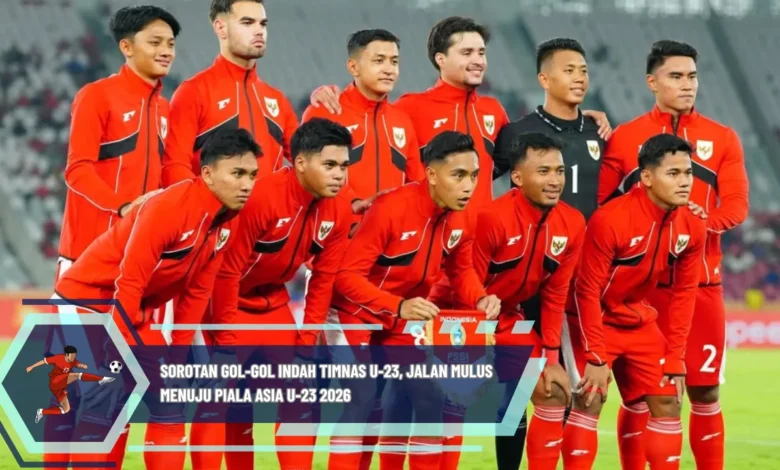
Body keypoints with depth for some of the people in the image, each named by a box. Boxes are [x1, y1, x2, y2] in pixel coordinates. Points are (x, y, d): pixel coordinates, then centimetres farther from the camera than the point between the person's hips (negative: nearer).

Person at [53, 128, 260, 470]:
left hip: (134, 310, 9)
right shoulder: (168, 208, -27)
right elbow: (129, 283, -27)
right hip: (86, 300, -9)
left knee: (170, 398, 3)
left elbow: (197, 291, 5)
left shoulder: (229, 220, -2)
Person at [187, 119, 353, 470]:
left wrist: (307, 340, -3)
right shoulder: (262, 197, -29)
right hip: (228, 301, -6)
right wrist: (227, 342, -19)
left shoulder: (339, 209, -11)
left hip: (273, 302, 6)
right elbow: (228, 271, -24)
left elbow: (323, 277, 0)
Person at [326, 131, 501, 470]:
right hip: (354, 315, -7)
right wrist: (398, 307, -41)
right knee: (361, 399, -19)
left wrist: (480, 299, -16)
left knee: (430, 399, 2)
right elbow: (347, 275, -28)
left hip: (401, 323, 7)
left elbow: (461, 271, 7)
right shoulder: (390, 209, -29)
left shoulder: (461, 220, -9)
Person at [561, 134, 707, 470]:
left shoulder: (692, 228, -8)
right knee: (589, 400, -16)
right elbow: (587, 291, -21)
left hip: (639, 322, 6)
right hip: (591, 319, -6)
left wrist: (675, 359, -3)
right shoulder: (609, 220, -27)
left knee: (667, 402, 1)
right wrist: (595, 358, -22)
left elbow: (684, 294, 1)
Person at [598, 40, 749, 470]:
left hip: (701, 282, 1)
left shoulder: (722, 139, 8)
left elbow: (736, 206, 0)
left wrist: (703, 220, -19)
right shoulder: (624, 138, 3)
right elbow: (599, 205, 2)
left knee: (705, 390, 2)